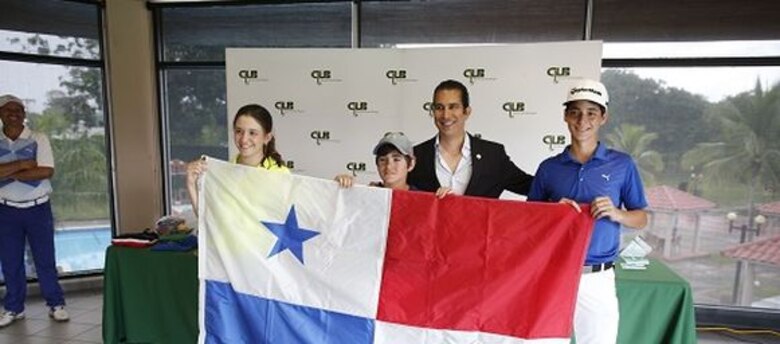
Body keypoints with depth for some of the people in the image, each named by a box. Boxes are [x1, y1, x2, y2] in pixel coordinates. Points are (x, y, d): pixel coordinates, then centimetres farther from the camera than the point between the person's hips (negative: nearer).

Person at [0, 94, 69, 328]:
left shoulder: (38, 139, -2)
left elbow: (47, 171, -14)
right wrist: (23, 164, -16)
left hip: (38, 208, -2)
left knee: (45, 259, 3)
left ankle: (56, 304, 13)